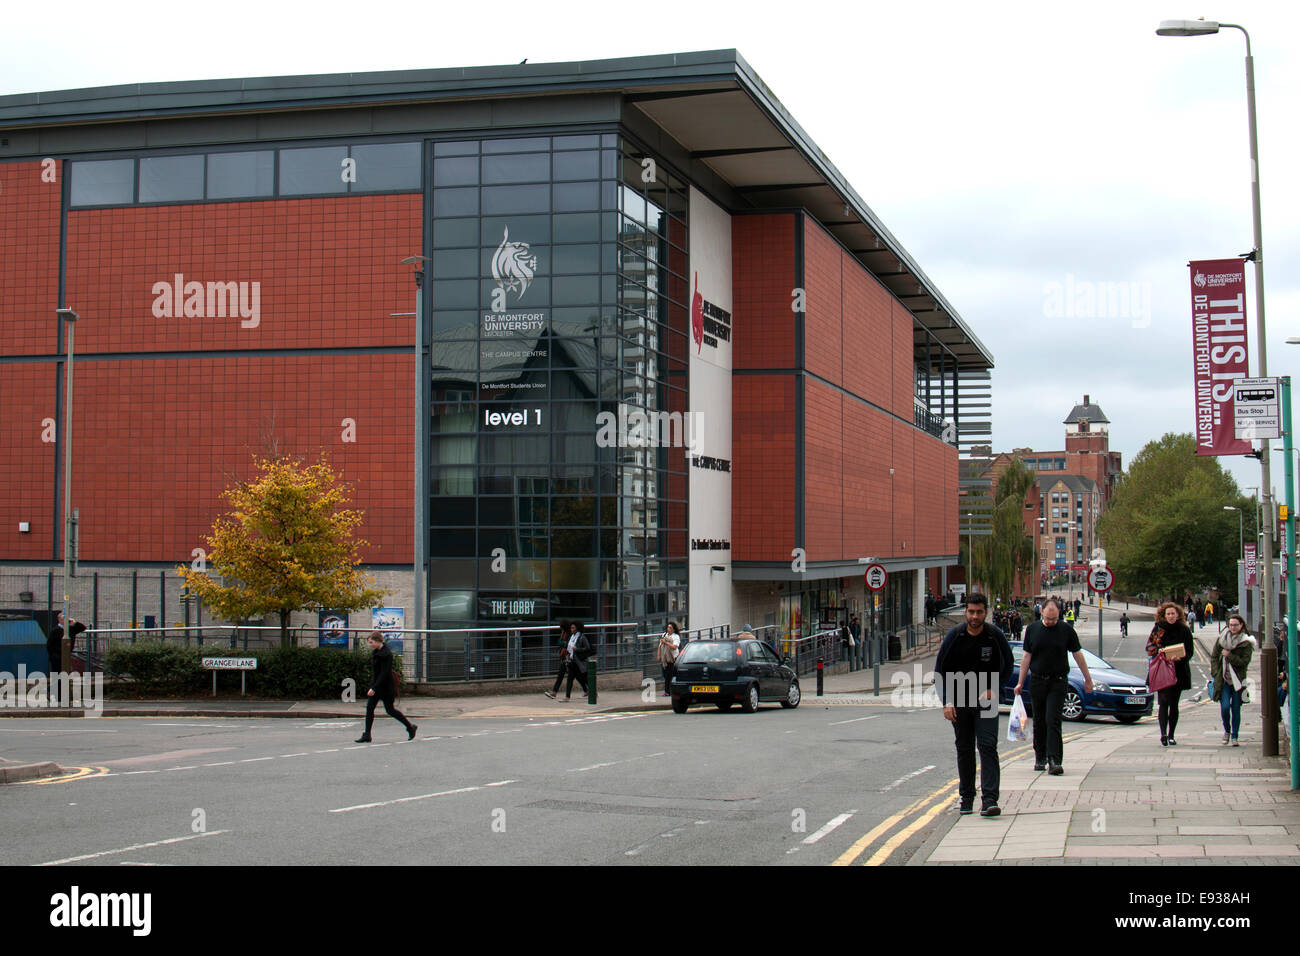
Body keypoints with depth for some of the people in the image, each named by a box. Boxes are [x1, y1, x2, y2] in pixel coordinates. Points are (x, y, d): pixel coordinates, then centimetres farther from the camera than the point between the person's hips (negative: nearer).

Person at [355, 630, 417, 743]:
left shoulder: (386, 654, -21)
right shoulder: (375, 652, 7)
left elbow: (384, 673, -24)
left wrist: (374, 688, -27)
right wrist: (373, 686, 20)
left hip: (386, 686, -8)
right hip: (375, 684, 8)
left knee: (390, 710, 2)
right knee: (369, 708, 0)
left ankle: (410, 727, 18)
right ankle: (366, 735, 2)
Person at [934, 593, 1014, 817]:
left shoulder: (996, 636, -6)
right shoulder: (954, 636, -4)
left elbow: (1008, 665, 9)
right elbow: (940, 670, 1)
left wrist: (994, 690, -5)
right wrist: (947, 702, -7)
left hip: (986, 701, -1)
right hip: (959, 702, 2)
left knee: (988, 747, -11)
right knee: (964, 749, 8)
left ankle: (990, 800, -15)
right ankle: (966, 798, 19)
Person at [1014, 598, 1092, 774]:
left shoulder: (1066, 630, -1)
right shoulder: (1033, 629, 5)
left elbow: (1077, 654, 7)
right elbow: (1027, 656, 8)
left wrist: (1087, 679, 11)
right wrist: (1020, 682, 5)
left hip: (1058, 682, -3)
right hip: (1037, 681, 3)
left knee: (1053, 720, -12)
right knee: (1039, 722, 9)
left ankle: (1054, 761, -16)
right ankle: (1040, 758, 21)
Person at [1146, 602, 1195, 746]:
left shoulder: (1184, 630, 4)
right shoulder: (1158, 628, 4)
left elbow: (1190, 651, 4)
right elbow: (1149, 646, 6)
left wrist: (1180, 657, -15)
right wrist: (1158, 651, -15)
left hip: (1179, 671, 1)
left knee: (1174, 704, 5)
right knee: (1164, 702, -13)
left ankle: (1171, 736, 13)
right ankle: (1163, 733, -22)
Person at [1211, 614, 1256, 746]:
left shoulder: (1246, 642, -1)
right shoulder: (1222, 639, 5)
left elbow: (1244, 662, -8)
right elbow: (1213, 657, 9)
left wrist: (1229, 655, -14)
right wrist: (1216, 674, 0)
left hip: (1238, 680, -1)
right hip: (1223, 680, 1)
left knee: (1236, 708, 0)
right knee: (1225, 707, -10)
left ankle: (1234, 736, 12)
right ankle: (1226, 730, 15)